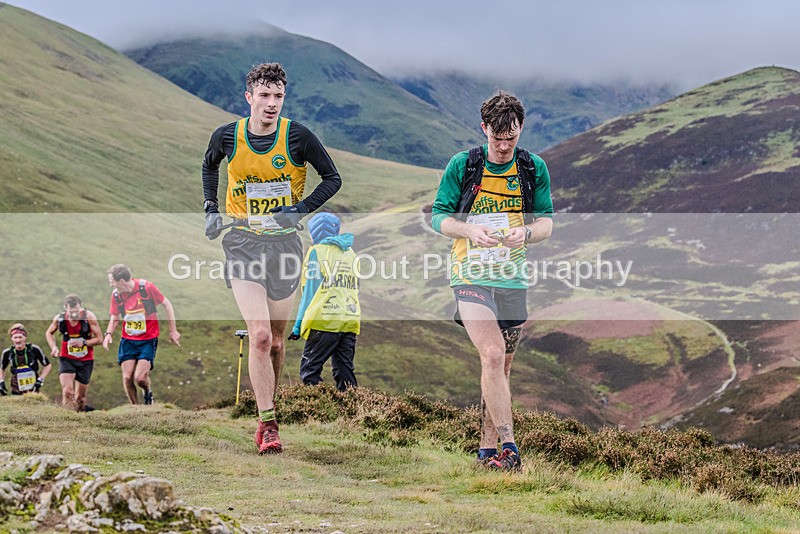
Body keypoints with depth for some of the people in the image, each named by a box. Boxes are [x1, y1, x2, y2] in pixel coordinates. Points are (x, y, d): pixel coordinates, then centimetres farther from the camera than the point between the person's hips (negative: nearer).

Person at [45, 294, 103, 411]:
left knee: (80, 398, 9)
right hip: (66, 359, 0)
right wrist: (54, 347, -5)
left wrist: (84, 342, -24)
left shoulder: (89, 317, -16)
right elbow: (49, 333, 11)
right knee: (67, 392, -21)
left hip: (85, 360, 0)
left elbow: (99, 339, -9)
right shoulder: (59, 319, -10)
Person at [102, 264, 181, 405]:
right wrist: (108, 333, -8)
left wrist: (173, 331, -1)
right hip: (127, 340, 4)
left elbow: (167, 304, -3)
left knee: (140, 378, -15)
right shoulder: (116, 294, -3)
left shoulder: (146, 287, -15)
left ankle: (148, 393, 19)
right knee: (127, 378, -6)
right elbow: (114, 318, 12)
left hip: (148, 340, -4)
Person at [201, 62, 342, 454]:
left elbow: (332, 179, 2)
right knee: (260, 337, -15)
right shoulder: (227, 136, -3)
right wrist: (211, 209, 9)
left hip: (284, 242, 1)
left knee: (275, 340, 10)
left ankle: (268, 408, 32)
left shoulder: (298, 136, -8)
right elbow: (209, 167, 20)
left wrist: (300, 210, -10)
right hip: (243, 241, -1)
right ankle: (266, 425, -10)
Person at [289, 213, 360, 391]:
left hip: (325, 322, -6)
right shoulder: (350, 253, 19)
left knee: (309, 371, -3)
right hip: (351, 321, 6)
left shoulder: (317, 251, 0)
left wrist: (298, 325, -1)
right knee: (345, 371, 8)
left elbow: (310, 291, -4)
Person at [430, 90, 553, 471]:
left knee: (501, 366, 9)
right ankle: (508, 445, -21)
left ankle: (487, 449, 20)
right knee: (493, 355, -20)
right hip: (472, 274, -3)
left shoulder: (534, 168, 3)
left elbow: (546, 222, 8)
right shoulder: (462, 165, -3)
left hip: (513, 278, 4)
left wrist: (526, 233, -15)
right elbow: (439, 217, 1)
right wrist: (470, 230, -19)